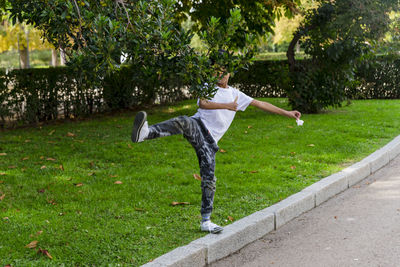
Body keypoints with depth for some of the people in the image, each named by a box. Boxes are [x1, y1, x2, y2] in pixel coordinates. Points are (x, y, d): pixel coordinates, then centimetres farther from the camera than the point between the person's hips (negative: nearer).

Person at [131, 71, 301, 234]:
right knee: (183, 122, -39)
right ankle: (144, 133, -63)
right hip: (197, 125, -3)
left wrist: (287, 113, 25)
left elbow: (261, 104, 25)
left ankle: (206, 221, 5)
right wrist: (227, 106, -11)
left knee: (209, 179, -3)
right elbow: (203, 104, -9)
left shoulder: (236, 94, 23)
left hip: (209, 140, 3)